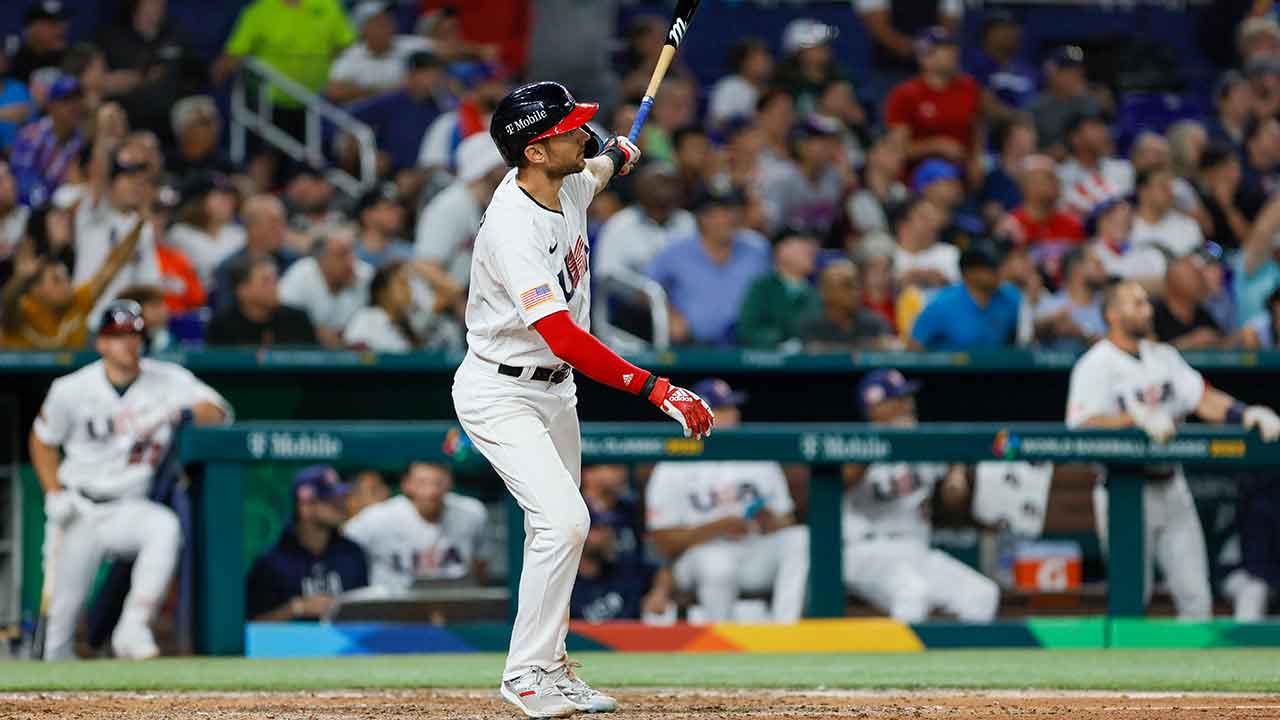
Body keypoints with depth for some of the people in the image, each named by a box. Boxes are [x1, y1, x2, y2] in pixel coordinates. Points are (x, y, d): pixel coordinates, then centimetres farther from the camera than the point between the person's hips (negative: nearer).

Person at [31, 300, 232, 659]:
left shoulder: (166, 380, -6)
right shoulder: (71, 390, -3)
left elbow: (219, 411, -19)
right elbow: (42, 440, 12)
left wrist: (174, 413, -37)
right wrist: (54, 494, -1)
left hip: (129, 509, -1)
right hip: (79, 512, 1)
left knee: (165, 528, -34)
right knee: (63, 607, -2)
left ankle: (133, 630, -34)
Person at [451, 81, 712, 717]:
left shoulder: (572, 181, -5)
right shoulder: (512, 229, -32)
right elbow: (566, 340, -39)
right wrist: (657, 389, -43)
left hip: (554, 389, 9)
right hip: (500, 394, -9)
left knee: (558, 530, 17)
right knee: (564, 520, -21)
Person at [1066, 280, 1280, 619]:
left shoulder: (1163, 356, 14)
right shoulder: (1095, 365, -6)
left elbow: (1203, 397, 6)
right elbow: (1083, 424, -20)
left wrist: (1246, 413, -12)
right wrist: (1138, 419, -32)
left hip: (1171, 486, 6)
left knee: (1196, 598, 2)